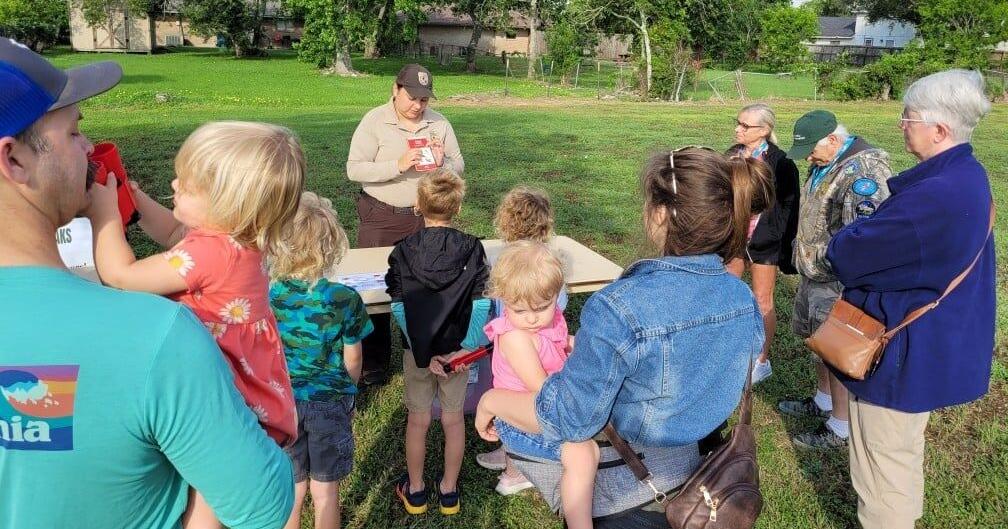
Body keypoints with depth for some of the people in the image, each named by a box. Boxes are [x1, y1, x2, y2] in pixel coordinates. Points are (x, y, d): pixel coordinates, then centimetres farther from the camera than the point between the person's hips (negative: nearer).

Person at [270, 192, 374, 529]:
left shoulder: (265, 295, -14)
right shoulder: (345, 299, -19)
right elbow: (352, 360, -8)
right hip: (330, 402, -1)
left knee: (292, 489, 19)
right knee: (325, 490, 16)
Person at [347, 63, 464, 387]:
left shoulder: (439, 123, 2)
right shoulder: (374, 121, -7)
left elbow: (459, 167, 7)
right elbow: (354, 169, -14)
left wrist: (442, 163, -16)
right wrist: (398, 166, -25)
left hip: (425, 217, 3)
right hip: (380, 217, -2)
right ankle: (374, 363, 16)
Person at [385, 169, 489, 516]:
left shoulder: (403, 252, -12)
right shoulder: (472, 249, -10)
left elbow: (400, 309, -15)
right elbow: (481, 305, -14)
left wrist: (423, 354, -14)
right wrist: (468, 347, -13)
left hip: (417, 350, 0)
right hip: (458, 349, 1)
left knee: (418, 419, 15)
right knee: (453, 419, 15)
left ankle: (415, 491, 30)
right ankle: (449, 491, 29)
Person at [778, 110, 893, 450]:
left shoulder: (863, 170, -23)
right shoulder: (826, 165, 10)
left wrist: (827, 259, -23)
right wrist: (803, 252, 22)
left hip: (838, 283, -10)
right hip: (814, 276, 10)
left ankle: (840, 430, 15)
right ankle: (823, 402, 42)